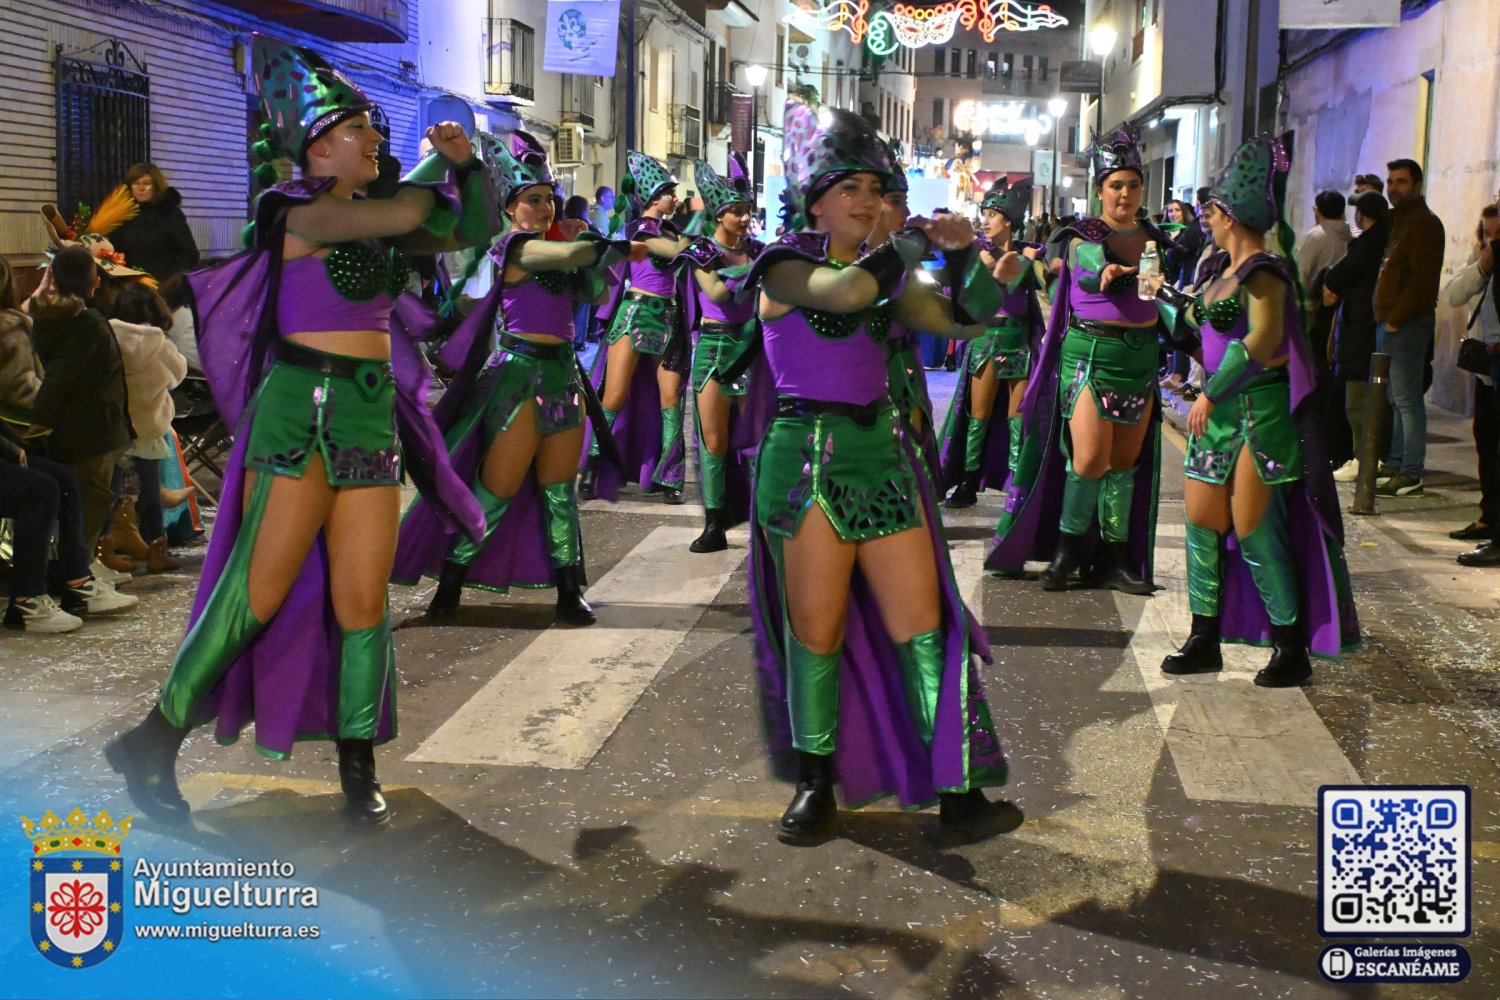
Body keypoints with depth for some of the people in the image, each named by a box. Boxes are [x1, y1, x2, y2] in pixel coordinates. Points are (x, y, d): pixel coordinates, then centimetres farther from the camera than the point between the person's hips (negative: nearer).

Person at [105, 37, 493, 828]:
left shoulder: (371, 224, 14)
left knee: (361, 601, 4)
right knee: (258, 592, -6)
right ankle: (153, 744, 8)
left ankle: (357, 768, 14)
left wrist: (467, 165, 0)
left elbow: (474, 230, 17)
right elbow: (404, 213, -23)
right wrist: (438, 168, -2)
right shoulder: (303, 213, -8)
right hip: (302, 412, -7)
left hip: (372, 417, 7)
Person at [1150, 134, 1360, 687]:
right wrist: (1164, 292, 33)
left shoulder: (1264, 271, -14)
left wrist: (1211, 393, -23)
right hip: (1219, 412, 9)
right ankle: (1205, 640, 16)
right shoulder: (1224, 268, 13)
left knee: (1253, 530, -7)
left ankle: (1292, 647, 5)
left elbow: (1262, 341, -26)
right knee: (1202, 521, 8)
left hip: (1259, 412, -9)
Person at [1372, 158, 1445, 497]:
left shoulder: (1423, 223, -11)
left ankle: (1410, 476, -7)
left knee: (1407, 400, -8)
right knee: (1393, 400, 13)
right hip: (1389, 324, 10)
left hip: (1407, 324, -10)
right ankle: (1394, 467, 20)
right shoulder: (1396, 220, 19)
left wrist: (1396, 320, -19)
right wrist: (1386, 319, 12)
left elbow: (1423, 278, -19)